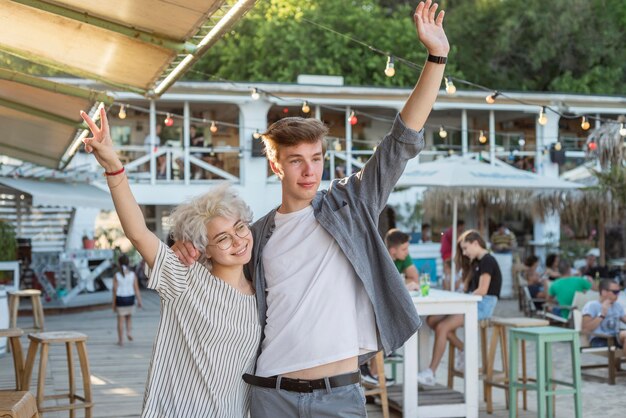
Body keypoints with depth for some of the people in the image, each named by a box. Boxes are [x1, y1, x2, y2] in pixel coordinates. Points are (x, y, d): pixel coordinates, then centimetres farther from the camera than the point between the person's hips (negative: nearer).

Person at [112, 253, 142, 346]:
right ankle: (129, 332, 0)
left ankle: (121, 340, 8)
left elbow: (115, 290, -7)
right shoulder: (133, 274, -3)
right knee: (128, 318, 22)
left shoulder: (117, 276, -8)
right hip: (130, 298, 2)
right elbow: (136, 288, -5)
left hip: (120, 299, -2)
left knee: (120, 320, 5)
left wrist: (114, 304, 0)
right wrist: (139, 300, -1)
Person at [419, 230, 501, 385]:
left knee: (442, 327, -24)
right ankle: (463, 350, 1)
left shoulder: (487, 261, -7)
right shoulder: (477, 262, 23)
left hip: (483, 305, -10)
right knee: (432, 319, -7)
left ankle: (431, 374, -21)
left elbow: (482, 290, -16)